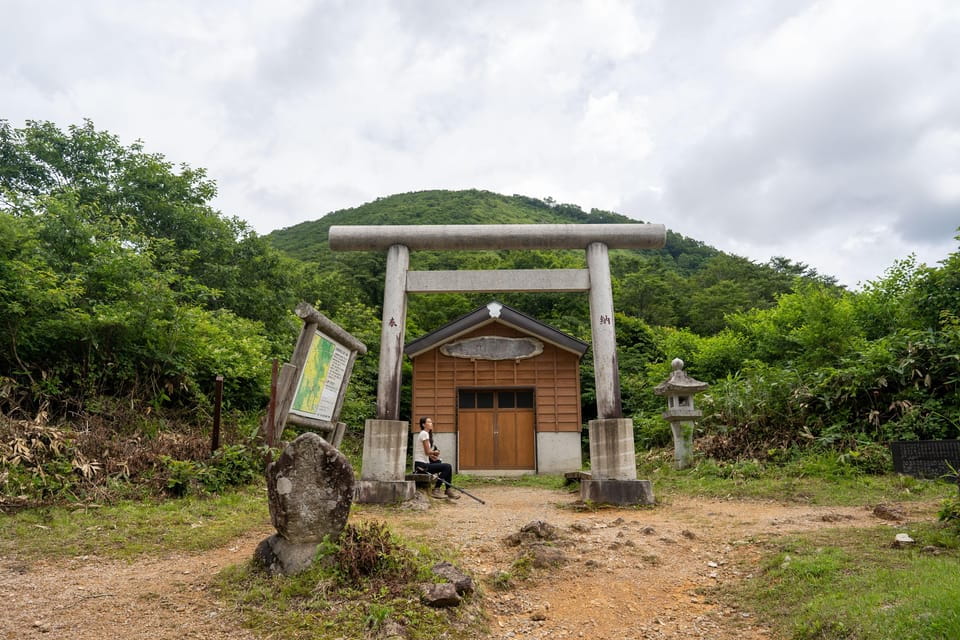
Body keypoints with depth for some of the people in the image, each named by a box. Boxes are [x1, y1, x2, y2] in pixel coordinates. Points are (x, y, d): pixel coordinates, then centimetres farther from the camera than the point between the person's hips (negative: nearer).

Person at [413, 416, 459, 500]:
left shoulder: (426, 433, 19)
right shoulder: (424, 434, -12)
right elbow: (427, 451, -14)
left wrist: (432, 454, 3)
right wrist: (435, 452, 5)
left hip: (423, 463, 10)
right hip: (421, 465, -10)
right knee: (447, 467, -17)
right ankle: (436, 490, -8)